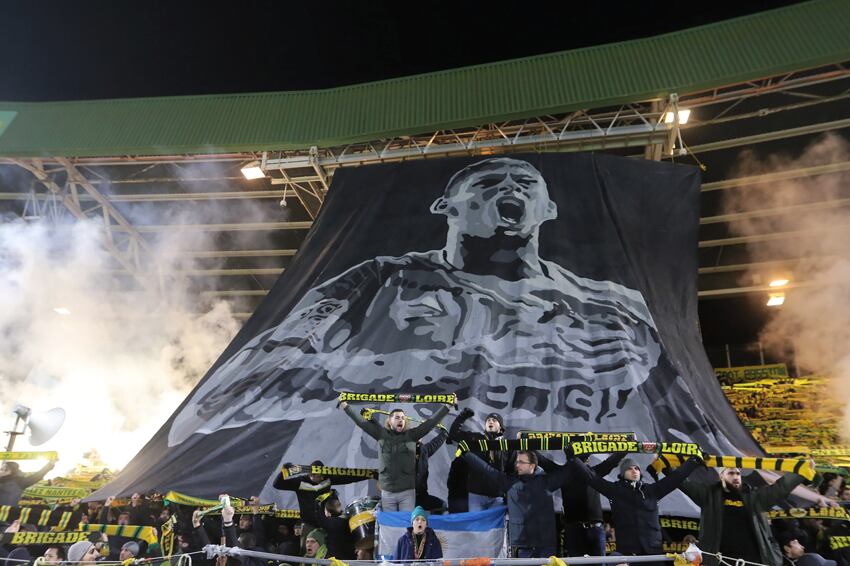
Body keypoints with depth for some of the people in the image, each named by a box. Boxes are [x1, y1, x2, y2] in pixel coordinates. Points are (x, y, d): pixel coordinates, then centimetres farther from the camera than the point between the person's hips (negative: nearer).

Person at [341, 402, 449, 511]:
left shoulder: (412, 435, 2)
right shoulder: (381, 434, 3)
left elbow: (431, 422, -2)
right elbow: (361, 421, 3)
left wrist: (447, 405, -5)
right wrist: (345, 405, 1)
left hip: (407, 491, -1)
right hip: (387, 492, 1)